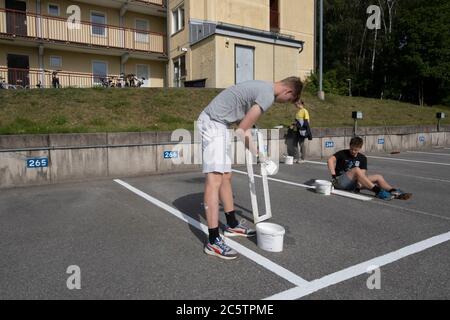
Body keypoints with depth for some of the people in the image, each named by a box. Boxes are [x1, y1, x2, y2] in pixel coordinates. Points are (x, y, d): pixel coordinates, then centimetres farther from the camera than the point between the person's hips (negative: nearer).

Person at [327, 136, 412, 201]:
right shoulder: (342, 154, -2)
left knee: (378, 177, -5)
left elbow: (362, 174, -2)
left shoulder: (362, 158, 9)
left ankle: (395, 193, -23)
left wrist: (359, 184, -22)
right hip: (340, 182, -5)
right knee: (356, 170, -32)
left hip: (353, 184, 5)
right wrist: (333, 175, -33)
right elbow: (331, 160, -21)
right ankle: (378, 191, -37)